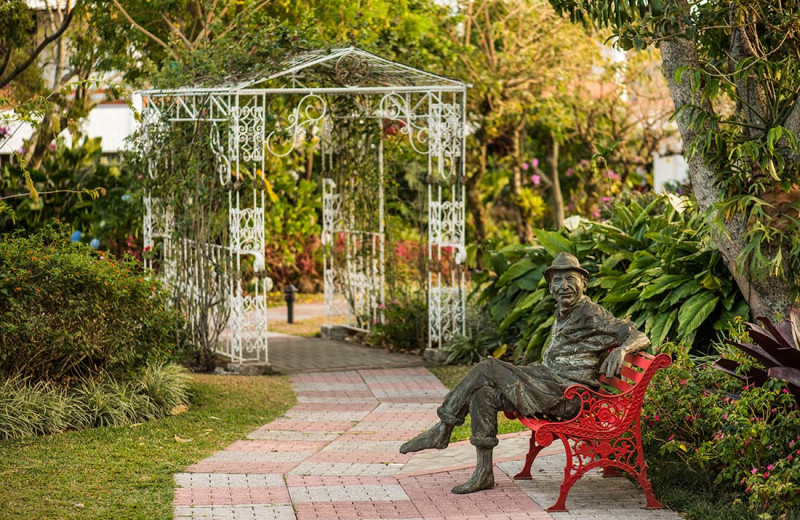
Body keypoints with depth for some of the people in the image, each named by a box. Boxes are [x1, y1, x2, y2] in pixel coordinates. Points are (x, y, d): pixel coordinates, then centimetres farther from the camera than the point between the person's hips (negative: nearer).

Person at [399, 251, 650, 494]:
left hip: (564, 396, -9)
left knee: (487, 369, -15)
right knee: (484, 393, -9)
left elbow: (640, 337, -13)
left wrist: (622, 348, -33)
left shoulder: (592, 315, -8)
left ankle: (442, 430, -3)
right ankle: (483, 473, -6)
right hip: (546, 380, 9)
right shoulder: (562, 313, 18)